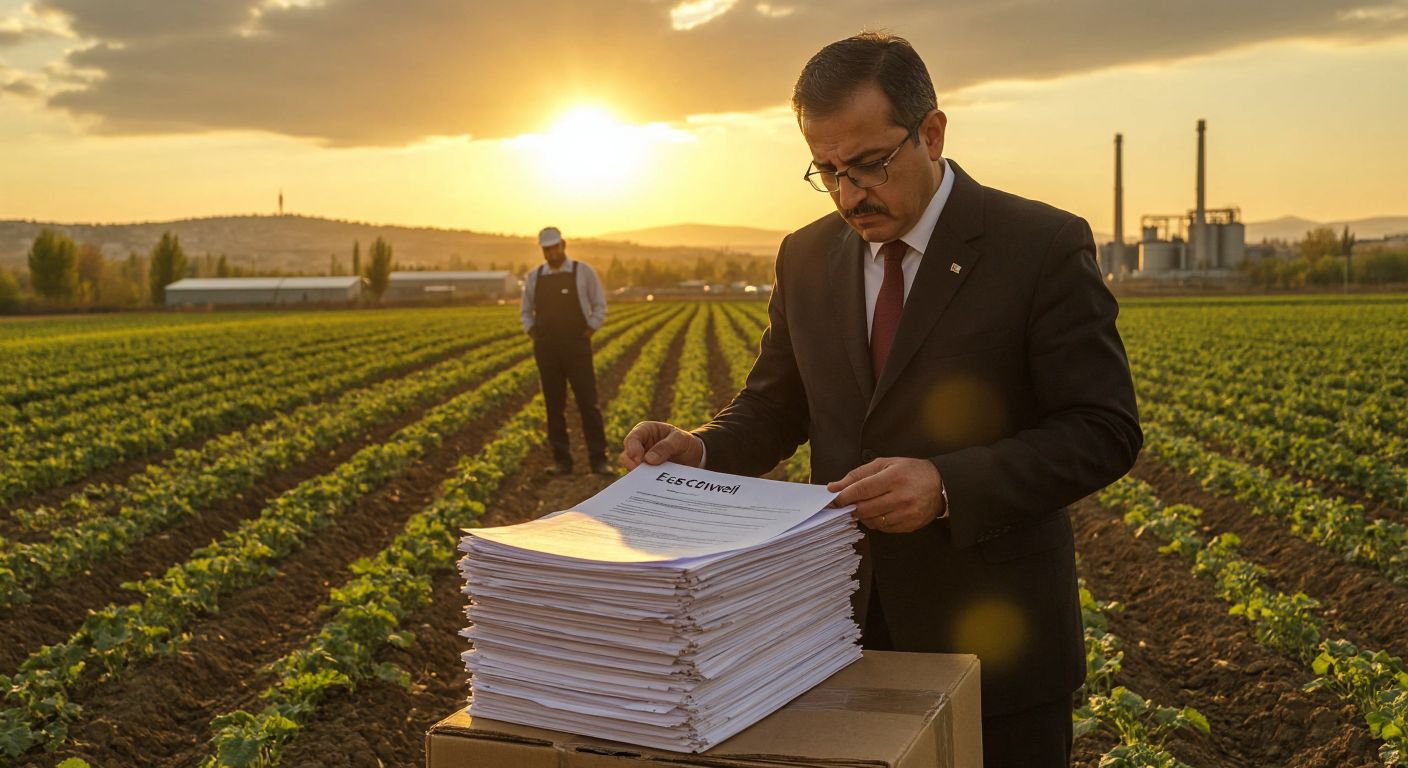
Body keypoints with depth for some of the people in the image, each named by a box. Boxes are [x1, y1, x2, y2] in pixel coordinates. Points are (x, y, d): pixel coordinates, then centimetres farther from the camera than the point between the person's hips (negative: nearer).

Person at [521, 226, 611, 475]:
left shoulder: (584, 272, -2)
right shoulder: (534, 277, 7)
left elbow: (600, 307, 4)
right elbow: (527, 312, 18)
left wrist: (587, 334, -6)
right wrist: (534, 336, 4)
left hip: (577, 347, -3)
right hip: (546, 349, 3)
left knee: (588, 404, -5)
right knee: (554, 406, 3)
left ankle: (598, 460, 0)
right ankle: (561, 461, 9)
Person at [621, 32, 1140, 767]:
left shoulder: (1043, 247, -11)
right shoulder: (807, 256, 4)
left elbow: (1103, 431, -13)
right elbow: (776, 405, 12)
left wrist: (949, 485, -27)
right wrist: (701, 448, -10)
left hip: (989, 634, -4)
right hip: (849, 625, 4)